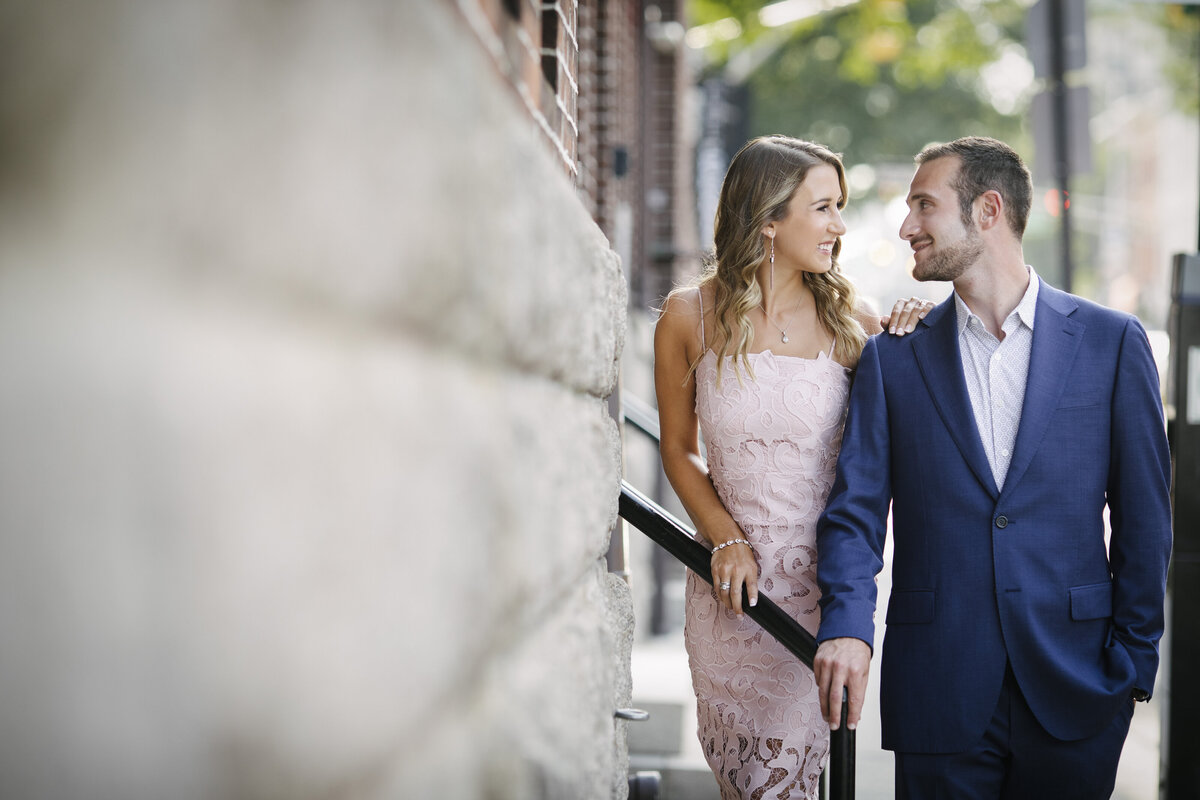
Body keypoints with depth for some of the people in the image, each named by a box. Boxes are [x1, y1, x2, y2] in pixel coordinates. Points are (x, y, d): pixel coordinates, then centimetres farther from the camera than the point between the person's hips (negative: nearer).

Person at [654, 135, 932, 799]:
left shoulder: (846, 320, -2)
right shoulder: (690, 316, -2)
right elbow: (678, 449, 7)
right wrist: (726, 540, -5)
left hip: (821, 584, -1)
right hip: (731, 577, 1)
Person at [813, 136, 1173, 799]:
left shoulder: (1112, 341, 2)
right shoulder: (892, 358, 6)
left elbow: (1143, 515, 3)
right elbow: (855, 511, -1)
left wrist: (1134, 659, 0)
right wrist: (846, 625, -18)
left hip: (1072, 693, 0)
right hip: (939, 690, 1)